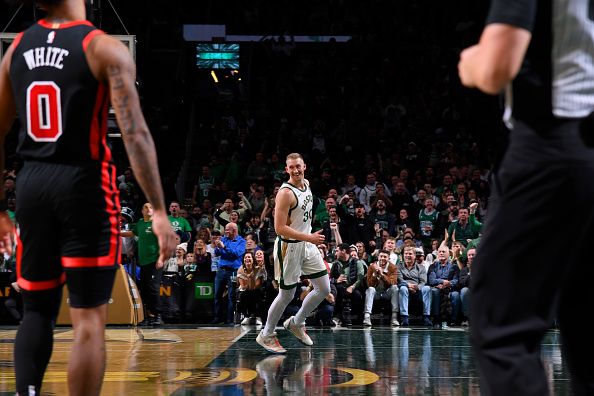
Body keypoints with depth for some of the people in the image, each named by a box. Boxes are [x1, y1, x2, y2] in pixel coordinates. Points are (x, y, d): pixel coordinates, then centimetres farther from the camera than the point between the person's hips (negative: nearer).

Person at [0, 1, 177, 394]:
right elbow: (135, 133, -16)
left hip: (32, 183, 5)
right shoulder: (105, 49, -8)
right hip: (85, 183, -5)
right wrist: (160, 212, -15)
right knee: (89, 318, 1)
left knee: (38, 310, 17)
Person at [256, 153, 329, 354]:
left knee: (324, 288, 8)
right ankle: (266, 335, 16)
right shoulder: (286, 193, -21)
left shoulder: (306, 184, 5)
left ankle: (296, 323, 26)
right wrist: (308, 237, -28)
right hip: (290, 246, -8)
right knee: (286, 295, 0)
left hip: (307, 244, 8)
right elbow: (280, 228, -25)